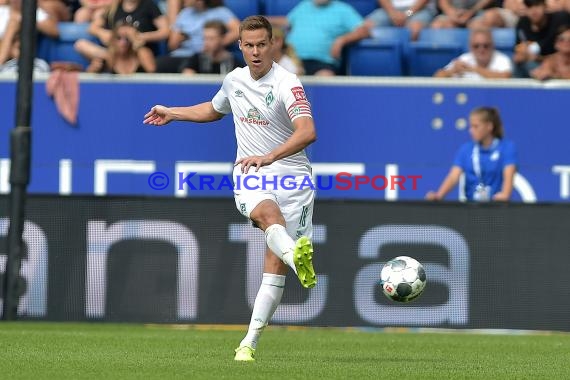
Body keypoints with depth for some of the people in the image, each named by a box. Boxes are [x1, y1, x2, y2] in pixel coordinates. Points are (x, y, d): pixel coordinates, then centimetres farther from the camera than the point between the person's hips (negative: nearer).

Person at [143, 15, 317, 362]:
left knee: (275, 266, -6)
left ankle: (250, 342, 0)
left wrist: (269, 157, -40)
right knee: (268, 214, -34)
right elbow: (215, 110, 35)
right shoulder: (234, 80, 9)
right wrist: (171, 113, 36)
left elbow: (307, 132, -28)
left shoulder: (287, 84, -12)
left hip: (290, 175, -3)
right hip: (250, 175, 3)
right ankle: (296, 256, -66)